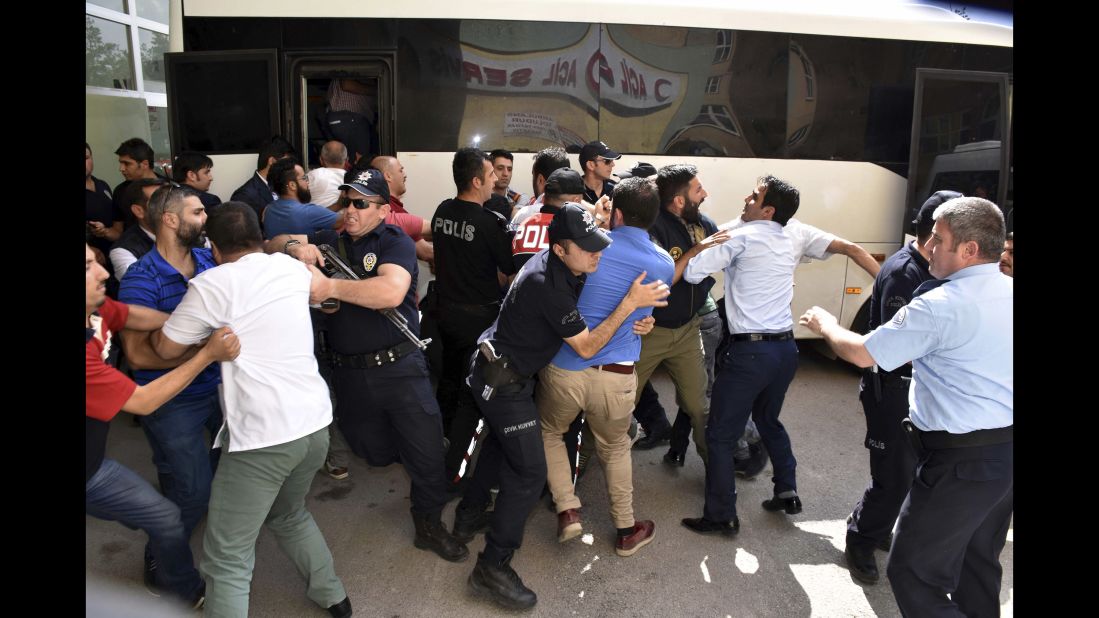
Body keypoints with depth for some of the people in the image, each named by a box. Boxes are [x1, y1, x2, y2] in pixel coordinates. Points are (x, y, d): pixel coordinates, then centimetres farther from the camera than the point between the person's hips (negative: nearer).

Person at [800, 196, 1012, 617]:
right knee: (978, 567, 23)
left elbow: (862, 354, -14)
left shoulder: (941, 305, -20)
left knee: (913, 572, 2)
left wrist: (826, 325, 5)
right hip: (1005, 453, 9)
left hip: (961, 462, -9)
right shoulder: (1008, 293, 5)